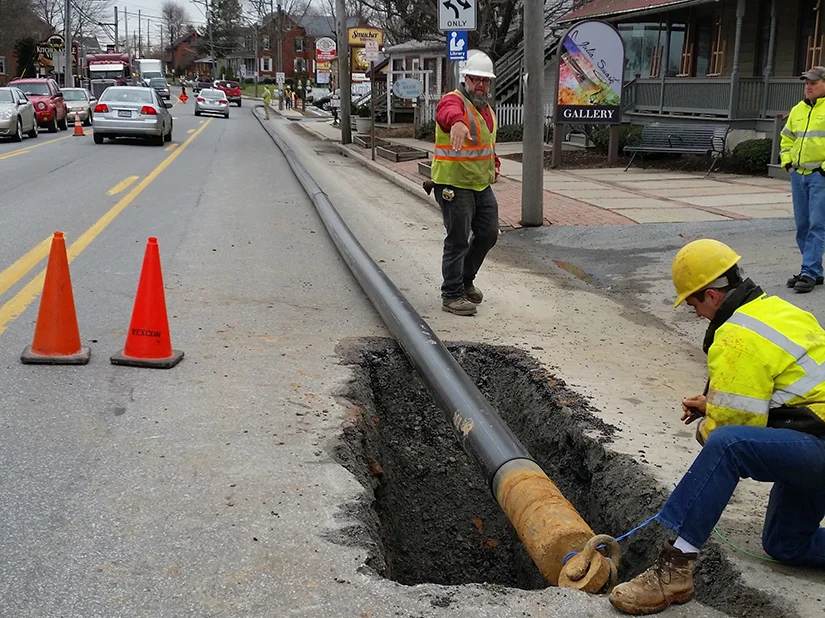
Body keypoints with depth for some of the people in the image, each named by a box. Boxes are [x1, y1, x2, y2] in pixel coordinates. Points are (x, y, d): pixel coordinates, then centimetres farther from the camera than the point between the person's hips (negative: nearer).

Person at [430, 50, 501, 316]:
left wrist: (494, 164, 13)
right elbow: (449, 112, -39)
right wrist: (457, 122, -62)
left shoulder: (487, 108, 16)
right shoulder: (454, 100, -13)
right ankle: (452, 295, 8)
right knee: (458, 240, -3)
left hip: (482, 184, 8)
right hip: (454, 184, -8)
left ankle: (465, 279, 33)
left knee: (488, 233, 14)